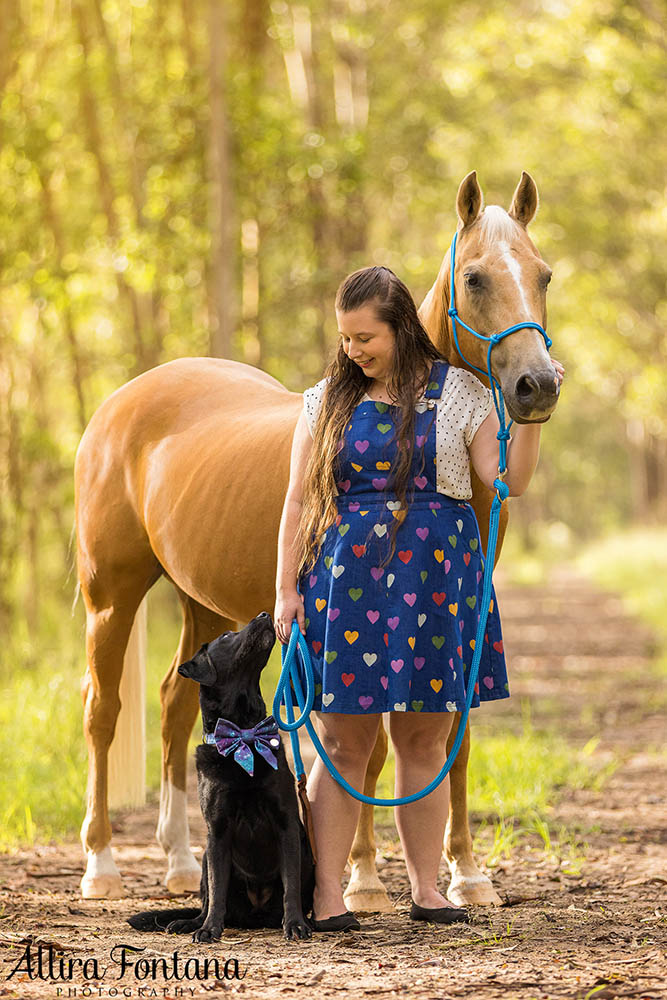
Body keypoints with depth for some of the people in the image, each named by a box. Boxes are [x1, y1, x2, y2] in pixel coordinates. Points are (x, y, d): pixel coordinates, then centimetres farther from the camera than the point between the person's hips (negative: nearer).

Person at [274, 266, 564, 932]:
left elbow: (509, 479, -1)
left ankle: (426, 889, 14)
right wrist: (286, 590, 0)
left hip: (432, 578, 0)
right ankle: (326, 894, -1)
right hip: (347, 575, 0)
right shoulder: (327, 401, 7)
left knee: (424, 740, 6)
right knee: (343, 741, -2)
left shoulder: (458, 392, 4)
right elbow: (299, 502, 7)